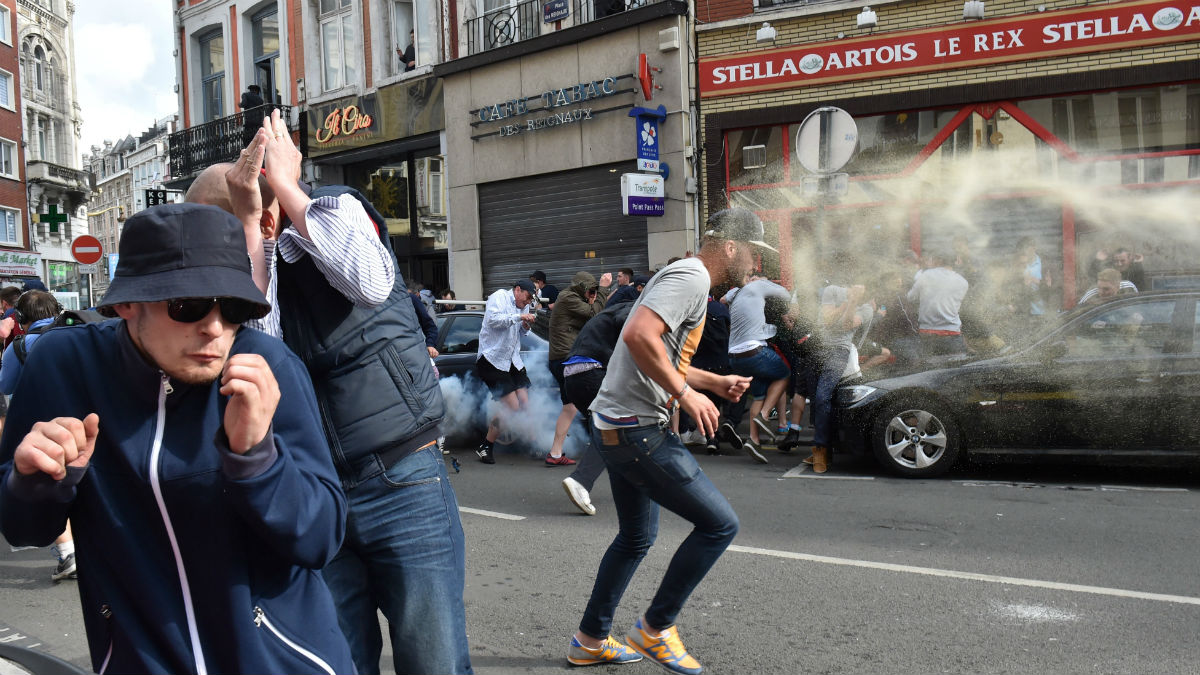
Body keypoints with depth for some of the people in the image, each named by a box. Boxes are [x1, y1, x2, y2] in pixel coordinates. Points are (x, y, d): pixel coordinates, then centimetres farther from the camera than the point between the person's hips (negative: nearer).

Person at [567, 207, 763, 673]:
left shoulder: (688, 278, 19)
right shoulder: (691, 277, -14)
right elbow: (639, 336, -30)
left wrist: (716, 382, 16)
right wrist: (687, 394, -22)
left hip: (618, 426, 11)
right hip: (636, 429, -11)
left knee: (636, 538, 22)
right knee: (720, 524, -5)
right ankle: (655, 629, 8)